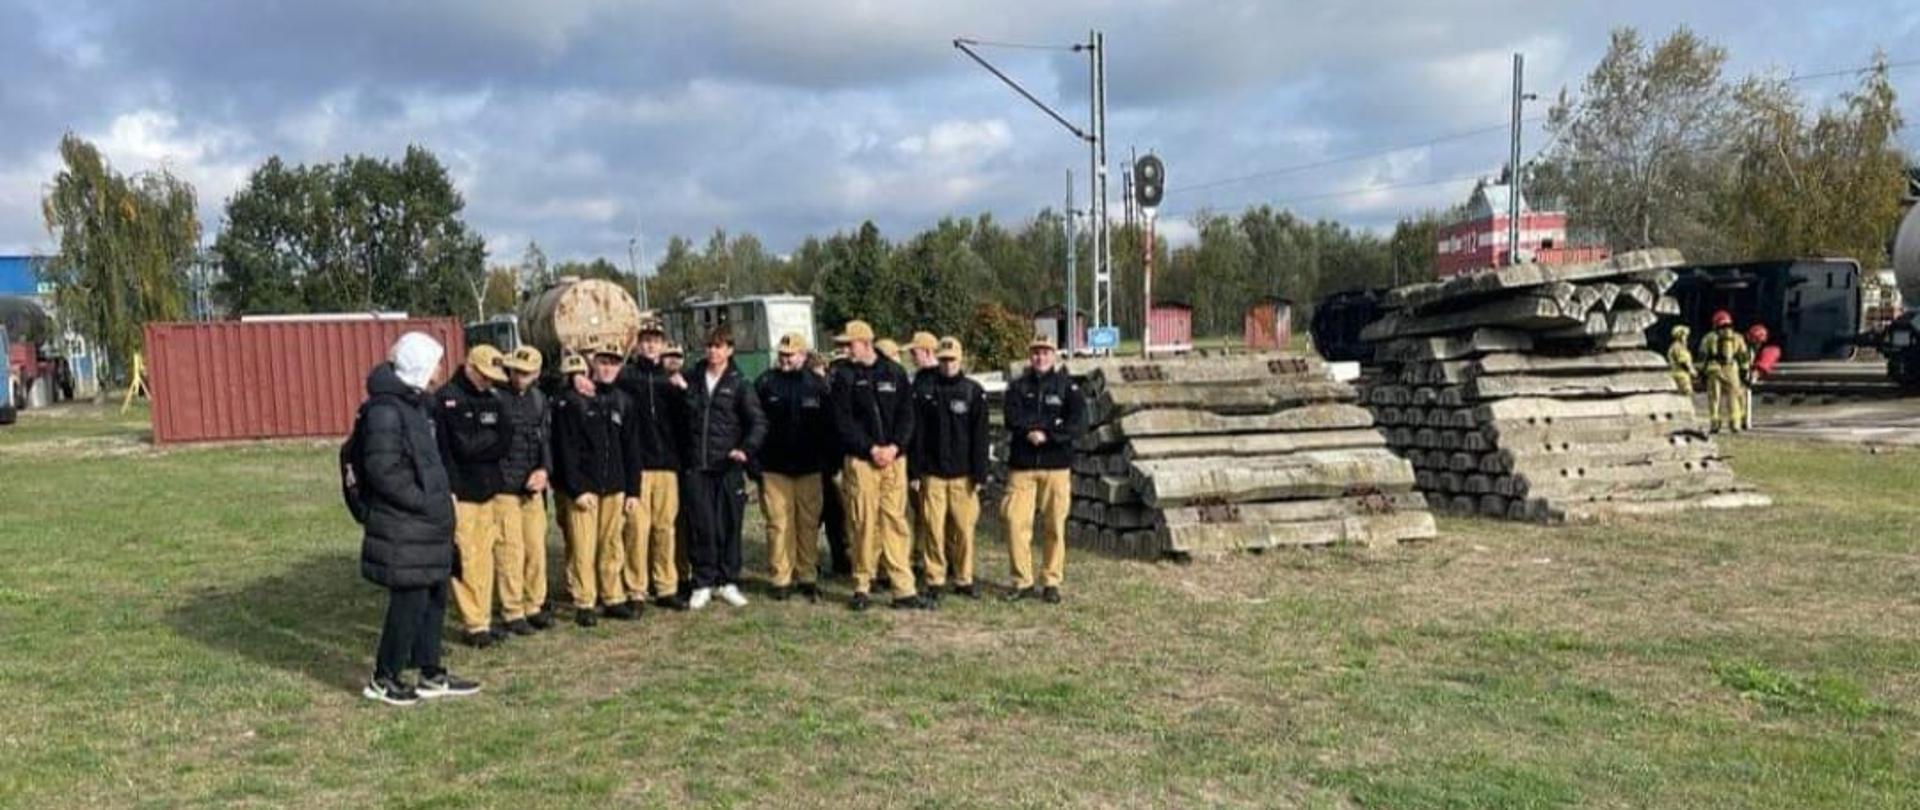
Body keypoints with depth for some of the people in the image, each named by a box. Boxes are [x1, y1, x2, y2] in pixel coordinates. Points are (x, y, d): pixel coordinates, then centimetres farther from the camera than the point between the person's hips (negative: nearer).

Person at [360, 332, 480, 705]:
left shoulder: (415, 402, 13)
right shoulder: (385, 411, -18)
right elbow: (384, 470, -22)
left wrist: (442, 493, 11)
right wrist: (425, 501, -19)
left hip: (427, 524, 10)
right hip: (403, 527, -10)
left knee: (434, 597, 15)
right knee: (410, 601, -2)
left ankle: (432, 675, 25)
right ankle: (383, 679, 13)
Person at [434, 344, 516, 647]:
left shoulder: (492, 398, 14)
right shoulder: (447, 399, -7)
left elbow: (505, 442, 4)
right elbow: (463, 446, -16)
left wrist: (479, 445, -6)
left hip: (489, 489, 6)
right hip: (462, 493, -6)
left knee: (484, 556, 9)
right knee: (465, 560, -4)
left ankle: (483, 620, 16)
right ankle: (472, 624, 2)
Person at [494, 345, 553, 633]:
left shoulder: (538, 399, 11)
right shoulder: (496, 396, -9)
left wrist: (544, 469, -1)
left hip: (533, 487, 6)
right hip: (504, 487, -6)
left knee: (536, 549, 10)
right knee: (510, 551, -3)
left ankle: (534, 606, 22)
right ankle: (513, 612, 7)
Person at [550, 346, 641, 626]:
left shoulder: (620, 401, 12)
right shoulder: (569, 401, -4)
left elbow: (628, 448, 13)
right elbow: (565, 450, -9)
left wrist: (632, 489, 8)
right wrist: (577, 488, -14)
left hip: (613, 487, 5)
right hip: (582, 488, -5)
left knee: (612, 546, 10)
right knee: (583, 547, -4)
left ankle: (614, 599, 19)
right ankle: (584, 604, 4)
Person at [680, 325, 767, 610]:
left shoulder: (739, 384, 2)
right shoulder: (692, 379, 8)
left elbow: (758, 422, -4)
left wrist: (746, 449, -16)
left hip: (728, 467, -1)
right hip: (696, 467, 1)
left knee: (729, 526, 4)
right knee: (701, 526, 0)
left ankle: (727, 582, 16)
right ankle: (703, 583, 10)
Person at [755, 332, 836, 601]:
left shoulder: (817, 385, 5)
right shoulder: (765, 384, 1)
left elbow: (829, 426, 7)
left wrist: (828, 462, 3)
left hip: (809, 468, 1)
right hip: (774, 468, -1)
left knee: (809, 524, 5)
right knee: (778, 524, -1)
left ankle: (808, 577, 14)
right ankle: (780, 579, 7)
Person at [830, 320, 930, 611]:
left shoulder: (895, 372, 8)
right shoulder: (844, 376, 3)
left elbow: (907, 414, 6)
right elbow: (842, 421, -3)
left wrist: (894, 447, -8)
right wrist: (871, 449, -10)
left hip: (894, 457, 2)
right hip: (860, 459, -1)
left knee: (895, 521, 2)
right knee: (863, 523, -1)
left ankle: (903, 589, 4)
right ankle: (862, 587, 9)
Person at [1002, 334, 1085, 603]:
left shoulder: (1067, 386, 6)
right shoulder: (1017, 387, 10)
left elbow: (1078, 423, -7)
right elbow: (1013, 420, -6)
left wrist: (1045, 435, -16)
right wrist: (1053, 423, -12)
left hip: (1056, 465, -1)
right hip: (1021, 465, 1)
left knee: (1054, 526, 2)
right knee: (1016, 522, -6)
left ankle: (1051, 583, 12)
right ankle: (1023, 582, 4)